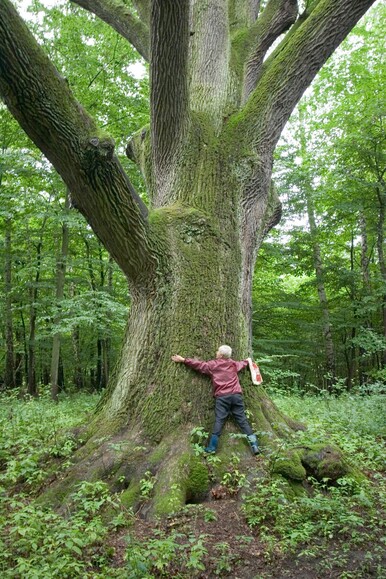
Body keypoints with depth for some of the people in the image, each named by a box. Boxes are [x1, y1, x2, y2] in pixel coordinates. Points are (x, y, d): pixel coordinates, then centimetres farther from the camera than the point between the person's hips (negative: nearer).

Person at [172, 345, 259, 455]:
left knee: (219, 420, -4)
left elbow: (198, 364, 5)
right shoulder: (234, 364, 18)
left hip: (222, 396, -3)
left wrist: (183, 360, 13)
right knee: (242, 419, 4)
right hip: (236, 395, 3)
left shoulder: (212, 364, 5)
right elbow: (243, 363, 37)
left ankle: (212, 447, -5)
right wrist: (247, 360, 61)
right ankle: (254, 445, 0)